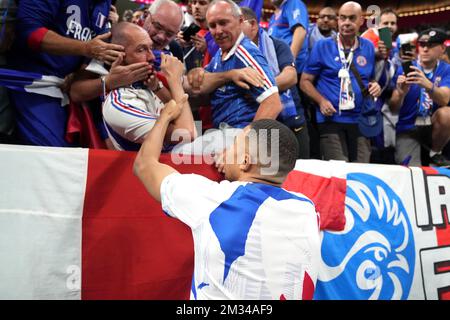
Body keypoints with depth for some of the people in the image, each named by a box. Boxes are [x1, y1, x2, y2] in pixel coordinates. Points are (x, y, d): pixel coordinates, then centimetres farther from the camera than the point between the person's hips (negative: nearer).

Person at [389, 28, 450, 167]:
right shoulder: (404, 69, -4)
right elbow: (394, 108, -10)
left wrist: (427, 85, -41)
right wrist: (401, 93, -32)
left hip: (434, 127, 3)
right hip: (408, 128, -3)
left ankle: (435, 155, -6)